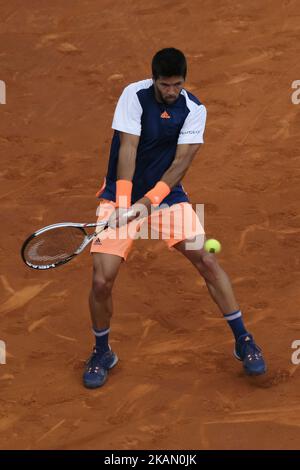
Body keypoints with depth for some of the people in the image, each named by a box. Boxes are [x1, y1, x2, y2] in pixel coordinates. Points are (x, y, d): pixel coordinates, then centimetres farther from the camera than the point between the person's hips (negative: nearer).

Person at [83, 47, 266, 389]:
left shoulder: (194, 109, -8)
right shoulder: (134, 95, -13)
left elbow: (181, 161, -14)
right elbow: (128, 149, -20)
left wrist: (150, 200, -26)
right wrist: (123, 201, -29)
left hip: (166, 194, 2)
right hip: (122, 195, -1)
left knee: (206, 260, -11)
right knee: (102, 281, -12)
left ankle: (243, 341, 5)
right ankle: (102, 353, 14)